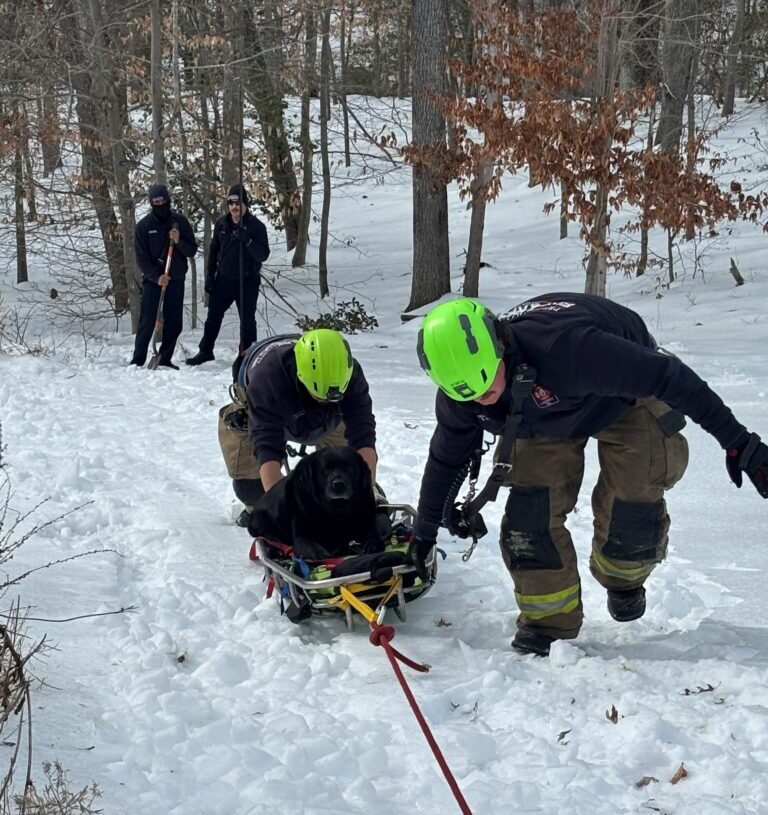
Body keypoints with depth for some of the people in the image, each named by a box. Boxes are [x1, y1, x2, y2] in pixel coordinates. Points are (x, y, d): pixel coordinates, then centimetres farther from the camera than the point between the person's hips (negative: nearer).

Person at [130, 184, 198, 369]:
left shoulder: (180, 221, 2)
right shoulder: (144, 226, -2)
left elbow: (192, 251, 2)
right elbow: (141, 258, -4)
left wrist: (179, 242, -18)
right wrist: (156, 276, -17)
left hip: (176, 279, 2)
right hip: (152, 279, -2)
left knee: (174, 324, 3)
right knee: (147, 322, -7)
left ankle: (164, 360, 14)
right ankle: (137, 361, -2)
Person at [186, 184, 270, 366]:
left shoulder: (256, 226, -10)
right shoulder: (222, 224, 3)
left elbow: (263, 255, -18)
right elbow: (213, 251, 11)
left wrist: (247, 240, -33)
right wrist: (209, 277, 7)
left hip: (247, 281, -4)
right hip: (223, 279, 4)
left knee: (247, 320, 1)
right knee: (213, 316, 11)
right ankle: (205, 351, 25)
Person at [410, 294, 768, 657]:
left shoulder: (567, 347, -46)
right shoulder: (458, 396, -25)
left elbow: (670, 378, -38)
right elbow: (445, 459, -3)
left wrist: (737, 442, -32)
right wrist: (424, 531, 9)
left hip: (628, 400, -4)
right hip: (545, 412, 4)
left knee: (629, 516, -12)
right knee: (530, 512, -13)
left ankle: (622, 576, 23)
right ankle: (548, 619, 4)